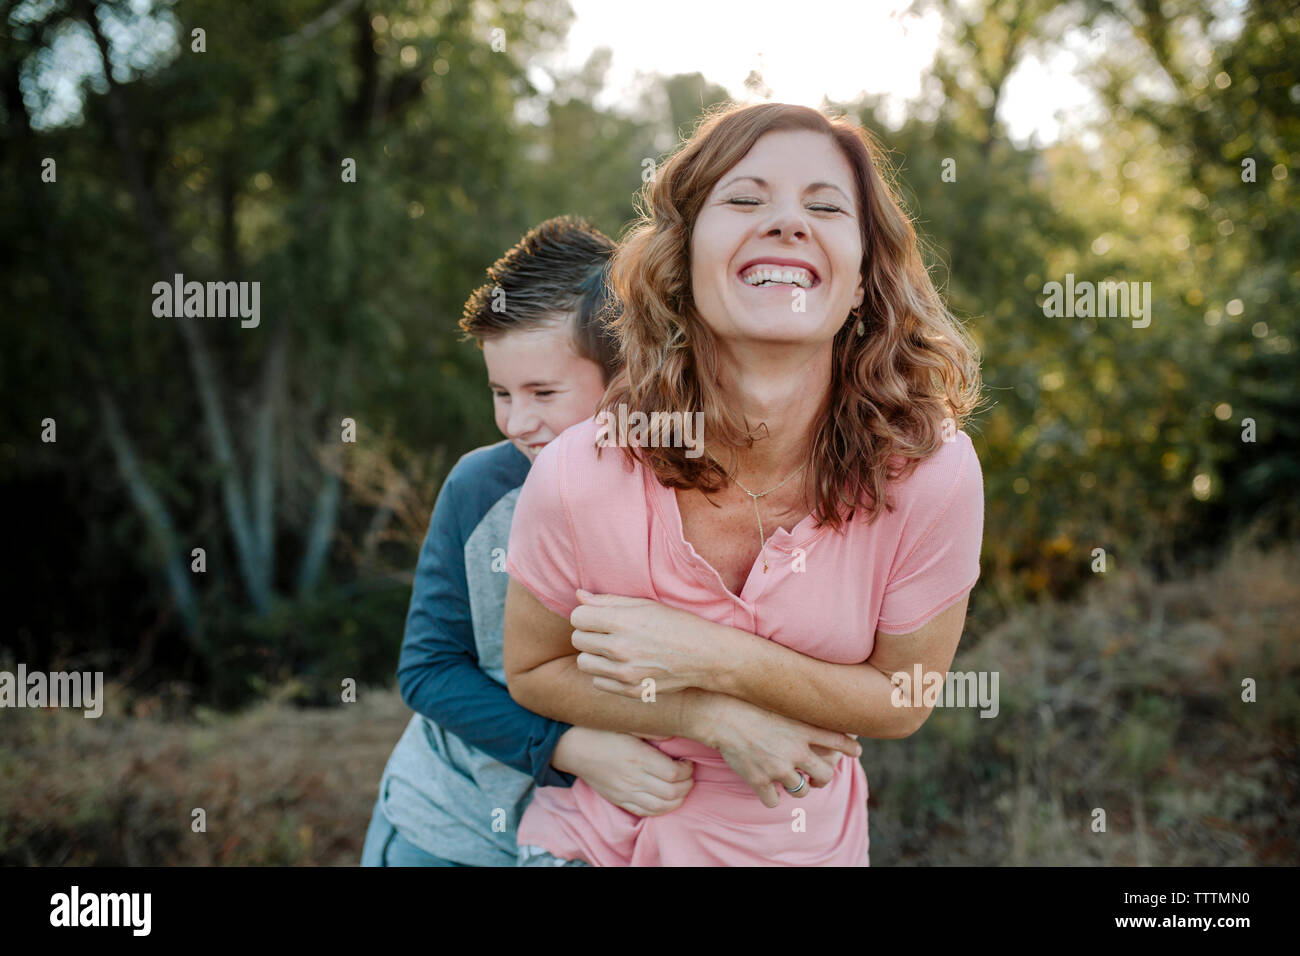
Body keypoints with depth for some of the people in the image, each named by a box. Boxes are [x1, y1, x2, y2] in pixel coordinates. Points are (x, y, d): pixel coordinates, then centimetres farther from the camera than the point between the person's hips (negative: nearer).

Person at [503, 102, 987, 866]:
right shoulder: (581, 476, -24)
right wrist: (717, 719, -21)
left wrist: (716, 661, -25)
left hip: (810, 843, 1)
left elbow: (901, 699, -11)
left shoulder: (933, 473, -23)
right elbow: (533, 670, -8)